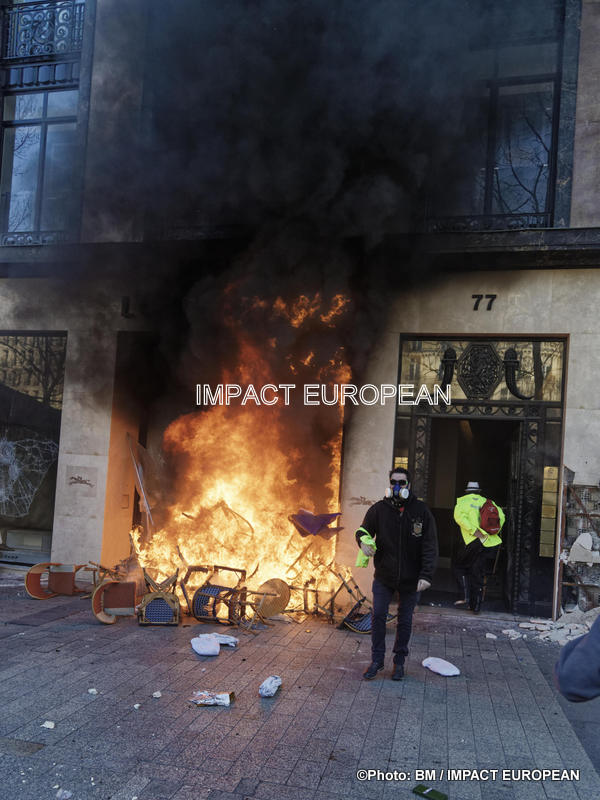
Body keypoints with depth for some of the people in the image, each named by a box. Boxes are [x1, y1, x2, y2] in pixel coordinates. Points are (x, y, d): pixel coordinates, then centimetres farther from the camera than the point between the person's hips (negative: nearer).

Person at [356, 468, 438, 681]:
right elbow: (363, 530, 8)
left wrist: (426, 575, -17)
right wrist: (363, 542, -16)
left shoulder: (421, 511, -7)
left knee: (405, 621, 11)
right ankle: (377, 660, 15)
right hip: (383, 576, 1)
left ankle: (399, 661, 26)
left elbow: (430, 546, -8)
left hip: (410, 579, 0)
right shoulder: (379, 509, -4)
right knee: (378, 616, 0)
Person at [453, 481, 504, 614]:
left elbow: (459, 516, -14)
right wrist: (494, 532, 6)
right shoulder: (487, 502, 16)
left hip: (471, 542, -4)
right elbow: (501, 516, 3)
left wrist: (474, 531, -17)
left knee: (458, 566, 15)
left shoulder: (462, 501, 6)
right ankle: (476, 606, 13)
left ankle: (466, 596, 0)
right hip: (487, 543, 4)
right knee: (478, 573, 13)